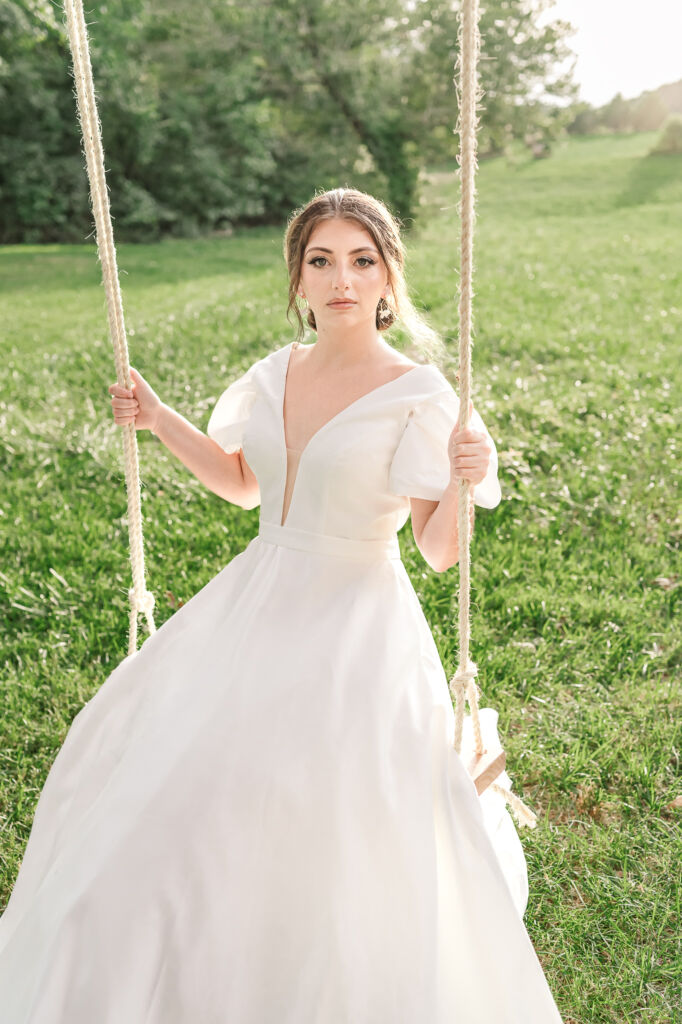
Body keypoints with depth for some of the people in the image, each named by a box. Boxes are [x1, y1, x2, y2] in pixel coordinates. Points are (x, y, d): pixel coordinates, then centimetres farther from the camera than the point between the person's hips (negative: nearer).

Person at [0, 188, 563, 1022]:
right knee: (173, 783, 18)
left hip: (356, 627, -6)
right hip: (255, 608, 6)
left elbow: (440, 552, -16)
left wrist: (469, 482, -35)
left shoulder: (418, 397, -16)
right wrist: (157, 418, 8)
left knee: (336, 845, 3)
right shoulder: (276, 374, 1)